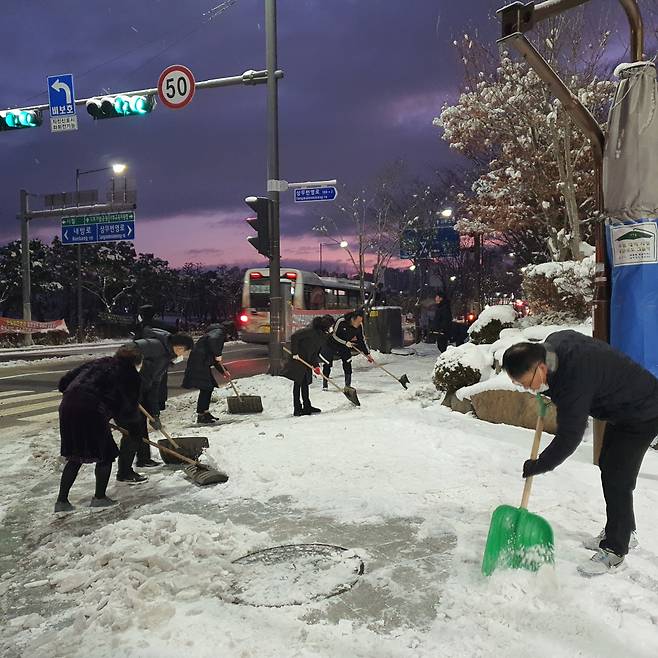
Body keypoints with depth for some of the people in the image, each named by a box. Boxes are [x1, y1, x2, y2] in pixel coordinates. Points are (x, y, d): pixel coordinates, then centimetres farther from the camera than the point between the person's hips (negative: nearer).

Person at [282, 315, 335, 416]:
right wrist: (295, 353, -22)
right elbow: (294, 337, -24)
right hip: (298, 359, -8)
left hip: (307, 360, 9)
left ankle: (307, 407, 22)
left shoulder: (323, 335, 3)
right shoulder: (310, 331, -23)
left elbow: (316, 351, 7)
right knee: (298, 382, -3)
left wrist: (316, 365, -4)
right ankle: (297, 409, 2)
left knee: (305, 383, 14)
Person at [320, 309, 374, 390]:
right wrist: (345, 342, -32)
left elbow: (362, 340, -6)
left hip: (345, 346, 3)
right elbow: (333, 335, -24)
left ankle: (348, 385, 2)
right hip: (332, 344, -3)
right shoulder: (341, 322, -32)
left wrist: (367, 353, -7)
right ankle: (325, 384, 24)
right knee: (327, 364, 4)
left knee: (347, 364, -8)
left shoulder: (360, 326, -18)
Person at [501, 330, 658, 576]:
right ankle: (623, 530, 35)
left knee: (617, 478, -9)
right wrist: (548, 394, 4)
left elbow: (569, 437, -30)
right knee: (608, 465, 18)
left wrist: (538, 466, -18)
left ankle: (614, 551, 4)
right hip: (622, 409, 11)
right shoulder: (554, 342, -12)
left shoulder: (574, 381, -38)